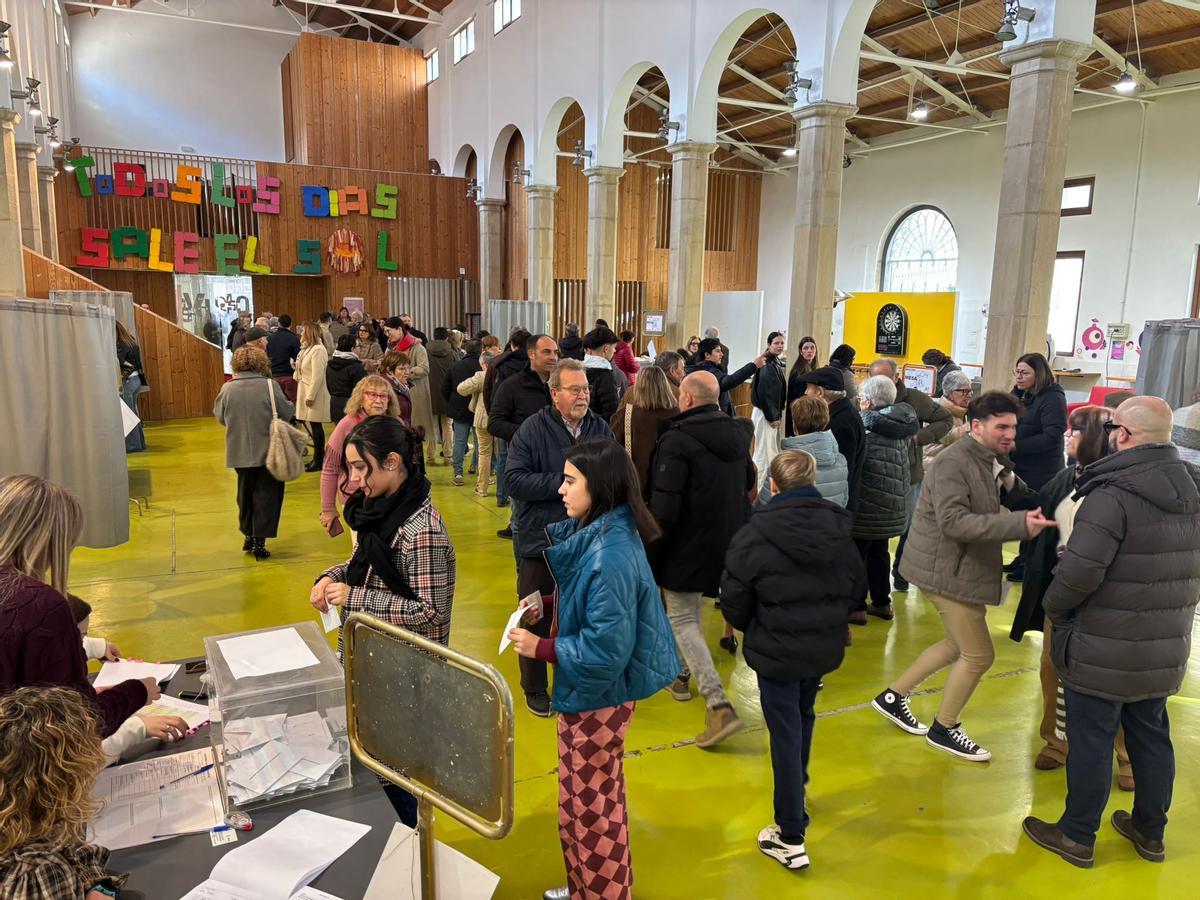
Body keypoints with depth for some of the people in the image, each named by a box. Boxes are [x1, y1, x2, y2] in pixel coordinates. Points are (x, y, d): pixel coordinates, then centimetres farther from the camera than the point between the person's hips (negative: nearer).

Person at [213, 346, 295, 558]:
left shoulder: (227, 388, -4)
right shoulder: (269, 386, -13)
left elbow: (220, 418, 7)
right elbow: (287, 413, -6)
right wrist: (291, 405, 15)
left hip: (240, 453, 3)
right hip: (268, 451, -3)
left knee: (245, 493, 19)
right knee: (266, 495, 7)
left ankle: (248, 536, 27)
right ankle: (259, 540, 5)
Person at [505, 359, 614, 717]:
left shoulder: (601, 429, 0)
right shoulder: (534, 428, -11)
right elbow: (514, 478, -18)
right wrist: (563, 484, -23)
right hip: (539, 540, -3)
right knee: (537, 619, 11)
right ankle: (534, 689, 29)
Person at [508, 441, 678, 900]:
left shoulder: (611, 555, -30)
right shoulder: (593, 533, -1)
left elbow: (605, 648, -29)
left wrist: (541, 648, -20)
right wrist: (548, 603, -1)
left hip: (598, 694, -9)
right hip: (583, 689, 9)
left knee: (594, 807, 11)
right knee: (578, 800, 25)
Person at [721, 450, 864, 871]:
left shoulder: (755, 535, -19)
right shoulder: (839, 530, -4)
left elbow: (735, 601, -12)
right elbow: (854, 587, 6)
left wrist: (751, 627, 9)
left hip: (776, 651, -5)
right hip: (825, 648, 5)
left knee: (786, 734, 3)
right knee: (803, 718, 27)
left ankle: (791, 838, 10)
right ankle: (797, 790, 50)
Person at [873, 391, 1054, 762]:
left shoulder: (993, 462, 9)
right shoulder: (954, 463, -21)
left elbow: (1023, 499, 7)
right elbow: (954, 522, -32)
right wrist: (1019, 524, -38)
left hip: (965, 566, 10)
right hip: (945, 569, -10)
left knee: (960, 645, 22)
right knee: (979, 655, 1)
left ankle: (893, 696, 32)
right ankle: (944, 729, 21)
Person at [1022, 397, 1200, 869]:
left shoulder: (1113, 494, -23)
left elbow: (1080, 571, -27)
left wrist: (1053, 605, -10)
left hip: (1104, 651, -7)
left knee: (1090, 741, 6)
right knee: (1152, 736, 21)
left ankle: (1077, 837, 21)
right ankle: (1150, 831, 38)